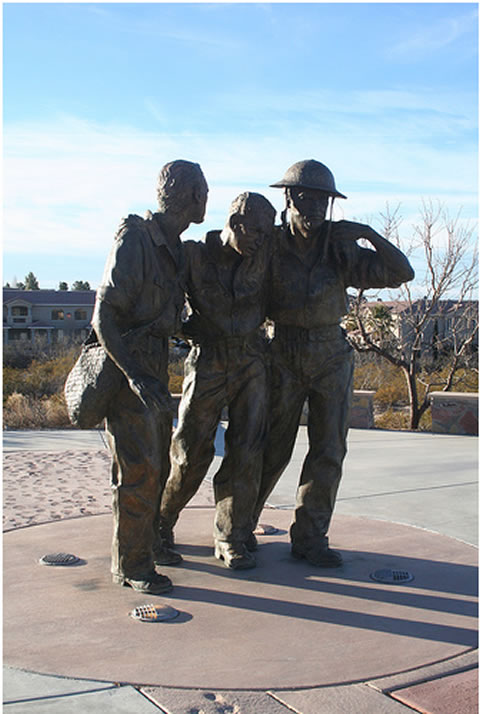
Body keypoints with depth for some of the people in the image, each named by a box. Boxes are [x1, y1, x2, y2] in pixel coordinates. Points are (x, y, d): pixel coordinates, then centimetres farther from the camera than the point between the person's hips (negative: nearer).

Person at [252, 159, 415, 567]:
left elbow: (401, 273, -8)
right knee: (272, 449, 2)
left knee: (329, 450, 1)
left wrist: (368, 233, -18)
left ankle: (309, 538, 12)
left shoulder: (340, 251, -3)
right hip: (284, 359, -2)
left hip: (332, 359, 3)